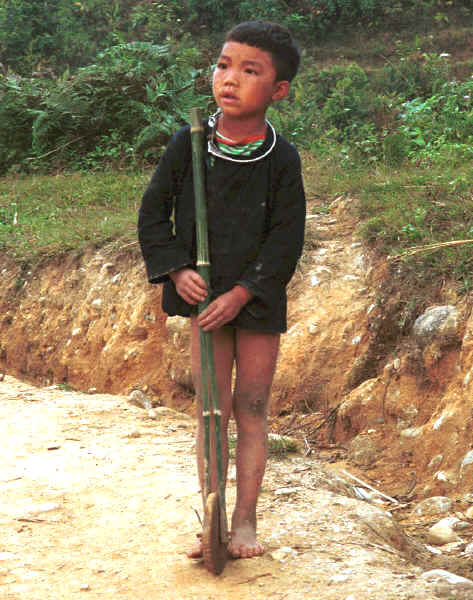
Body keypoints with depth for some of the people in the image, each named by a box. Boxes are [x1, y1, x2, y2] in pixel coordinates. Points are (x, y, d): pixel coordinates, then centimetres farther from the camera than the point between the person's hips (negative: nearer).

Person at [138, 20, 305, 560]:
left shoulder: (282, 159, -8)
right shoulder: (189, 145, -4)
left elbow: (286, 239, -9)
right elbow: (153, 212, 4)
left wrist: (241, 293, -16)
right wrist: (176, 271, -8)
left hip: (259, 299, -1)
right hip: (203, 294, 1)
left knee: (251, 407, 5)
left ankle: (245, 520, 14)